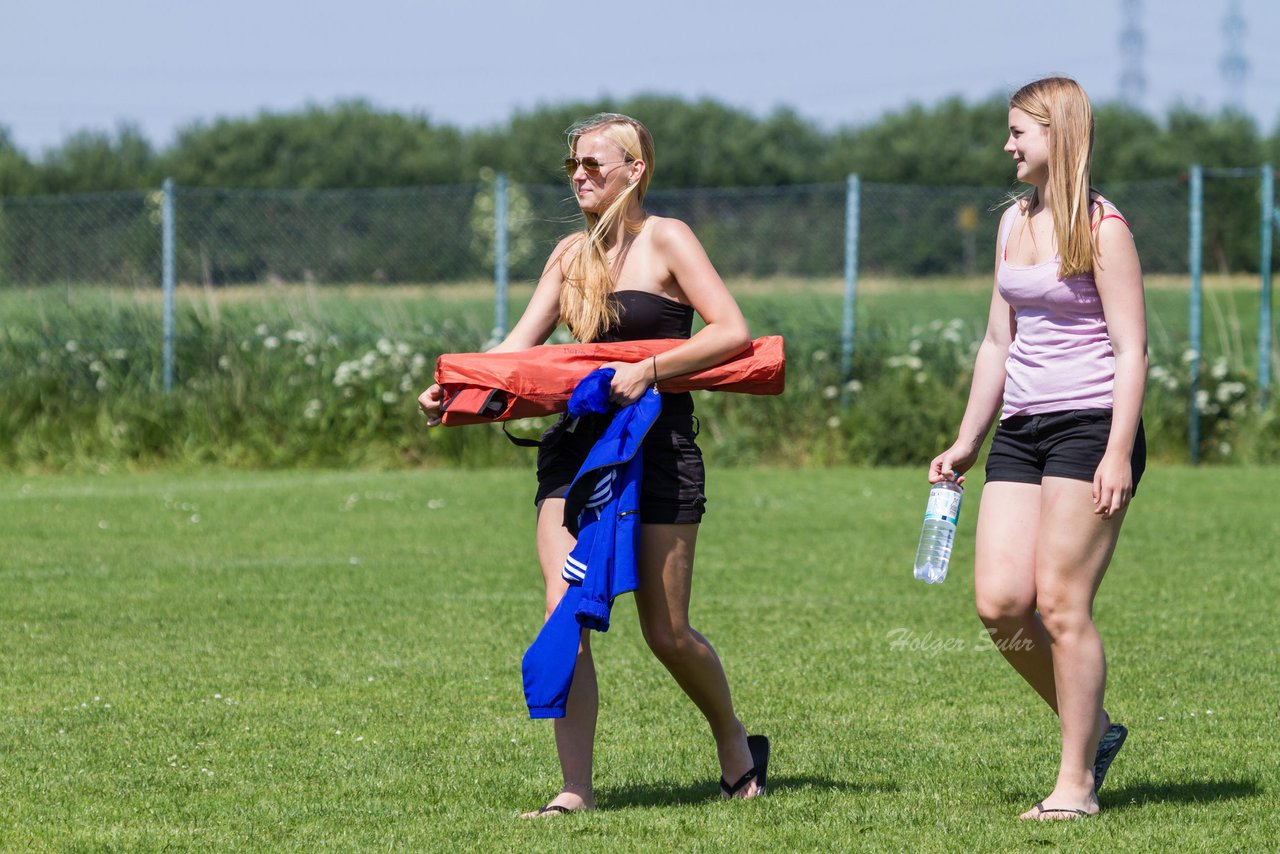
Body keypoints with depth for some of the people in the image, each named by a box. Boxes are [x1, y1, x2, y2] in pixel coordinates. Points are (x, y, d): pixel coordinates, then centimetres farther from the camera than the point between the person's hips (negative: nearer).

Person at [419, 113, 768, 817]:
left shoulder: (665, 240, -3)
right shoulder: (572, 253, 14)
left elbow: (733, 333, -12)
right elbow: (517, 346, 10)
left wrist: (649, 369, -21)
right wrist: (452, 388, -7)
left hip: (659, 445, -5)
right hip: (577, 442, 5)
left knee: (666, 632, 0)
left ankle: (733, 742, 27)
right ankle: (575, 789, -9)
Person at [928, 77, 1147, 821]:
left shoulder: (1102, 228, -8)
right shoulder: (1014, 224, 15)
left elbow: (1131, 350, -11)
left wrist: (1119, 453, -19)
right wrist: (967, 442, 20)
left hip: (1090, 425, -7)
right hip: (1022, 428, 7)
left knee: (1060, 603, -8)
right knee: (1000, 602, -4)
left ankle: (1077, 782, 0)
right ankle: (1093, 728, 16)